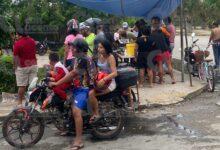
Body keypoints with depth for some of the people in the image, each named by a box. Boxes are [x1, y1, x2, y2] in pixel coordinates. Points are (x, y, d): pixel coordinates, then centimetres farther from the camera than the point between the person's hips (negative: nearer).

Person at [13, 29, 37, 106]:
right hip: (33, 65, 5)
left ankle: (20, 102, 10)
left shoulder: (17, 43, -11)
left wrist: (15, 67, 0)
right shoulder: (32, 41, 5)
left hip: (22, 67, -4)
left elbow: (15, 57, -9)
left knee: (22, 86, 2)